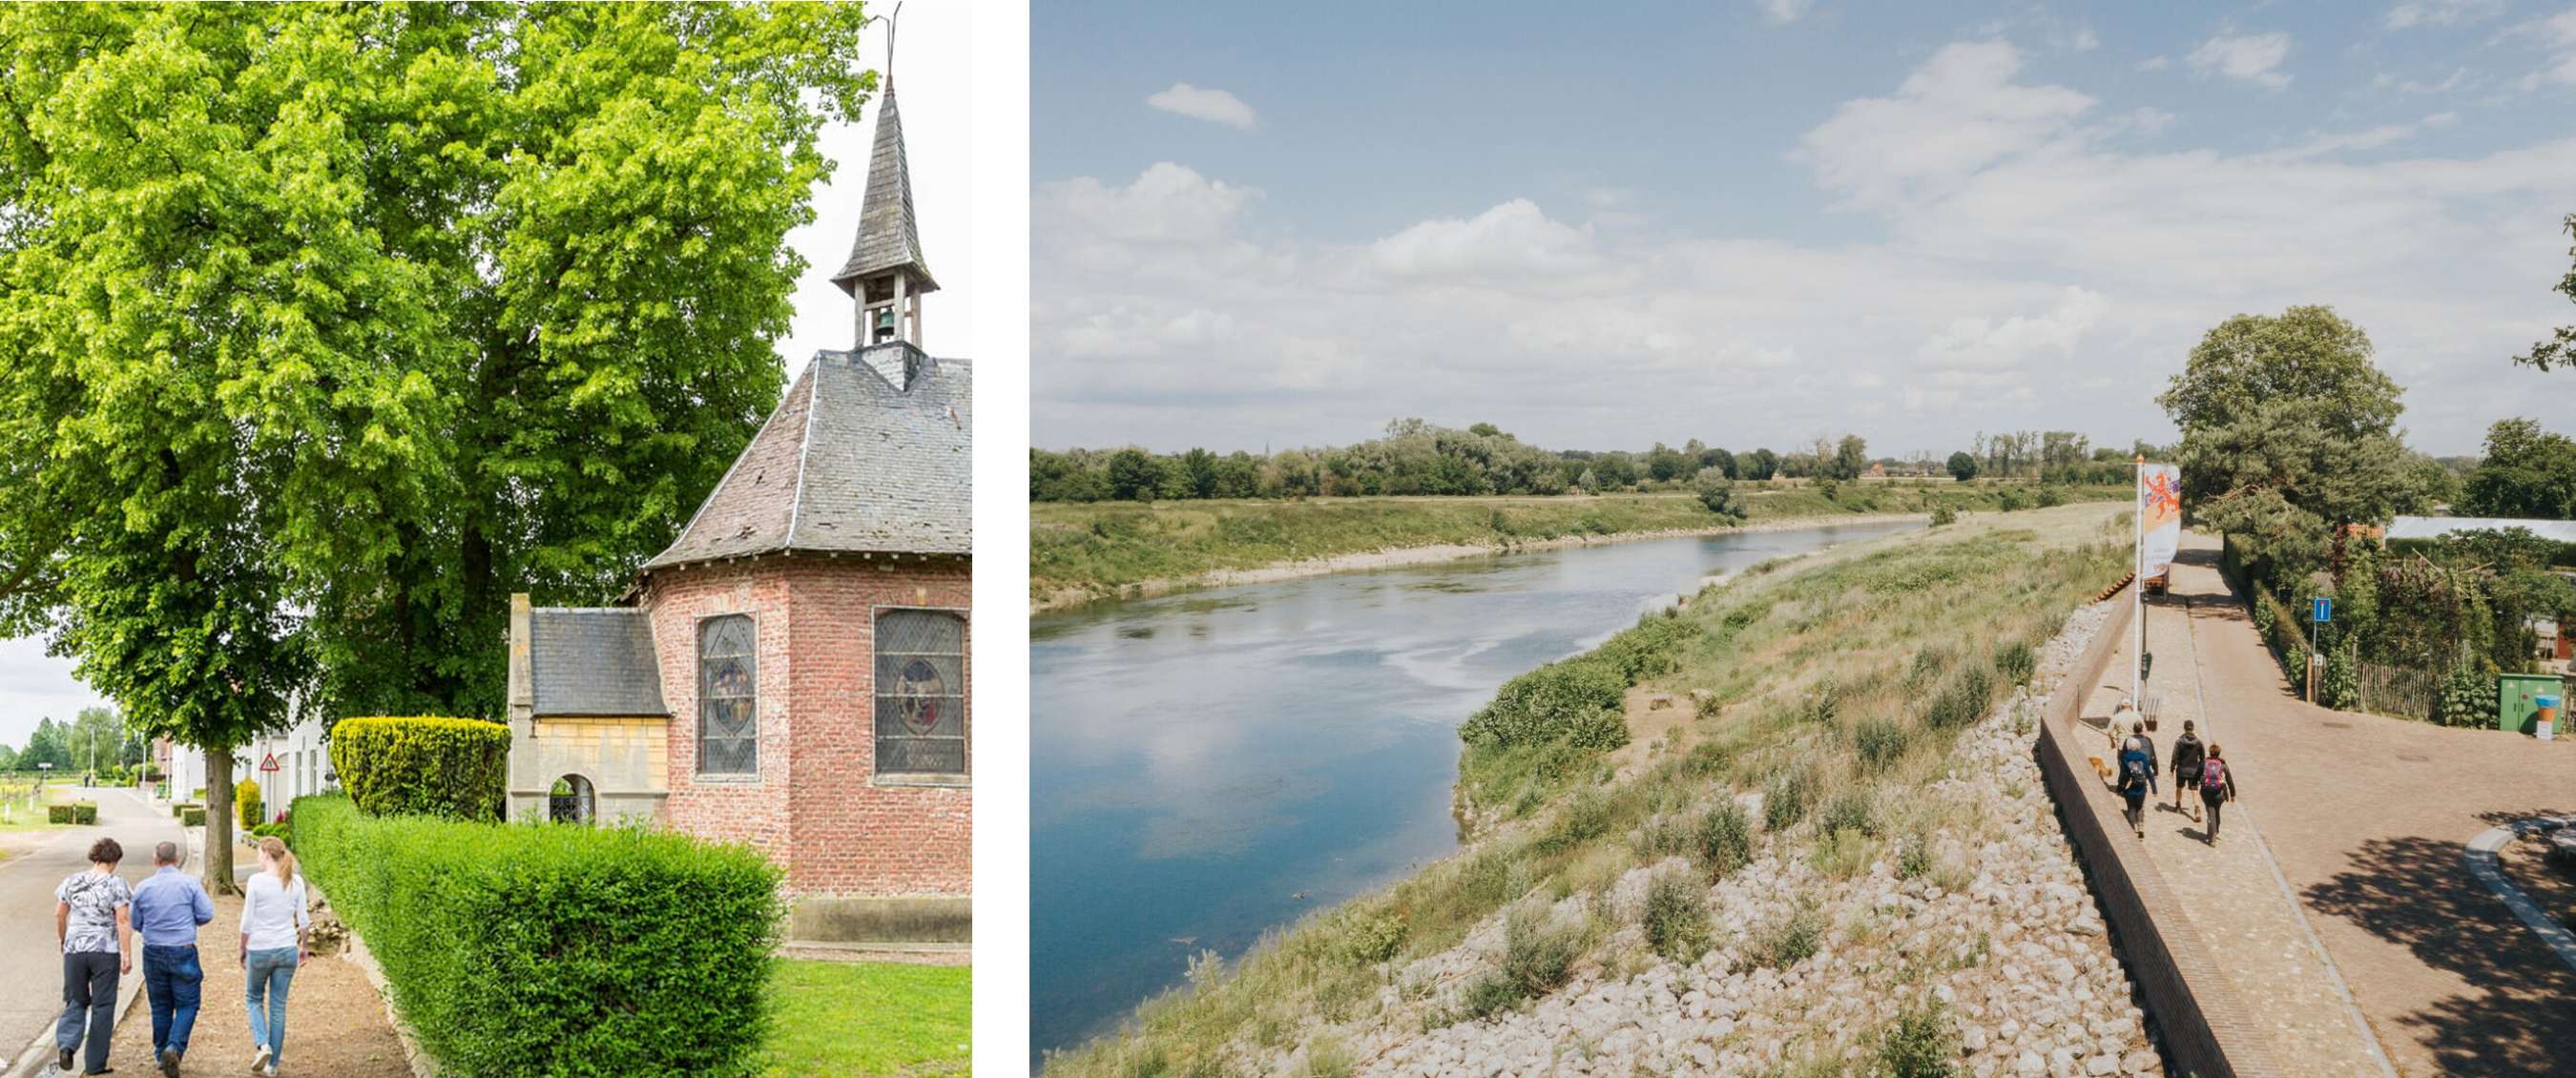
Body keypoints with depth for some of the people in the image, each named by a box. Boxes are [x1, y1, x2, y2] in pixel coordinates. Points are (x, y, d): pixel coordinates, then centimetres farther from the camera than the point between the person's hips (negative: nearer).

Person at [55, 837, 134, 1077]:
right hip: (105, 950, -3)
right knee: (102, 1007, 6)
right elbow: (123, 921, -13)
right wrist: (127, 954, -10)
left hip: (74, 949, 3)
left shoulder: (73, 881, 4)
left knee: (75, 1001, 16)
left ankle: (65, 1044, -9)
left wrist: (63, 940, 27)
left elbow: (59, 915, 12)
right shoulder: (116, 884, -8)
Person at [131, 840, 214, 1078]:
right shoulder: (190, 883, -8)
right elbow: (206, 914, -8)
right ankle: (174, 1048, -16)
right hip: (183, 951, -3)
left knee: (160, 1006, 14)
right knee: (187, 1005, 3)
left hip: (153, 952, 3)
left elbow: (136, 924, 7)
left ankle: (161, 1055, 21)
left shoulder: (143, 888, 0)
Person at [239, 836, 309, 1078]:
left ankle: (262, 1044, -1)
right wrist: (302, 946, 17)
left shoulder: (256, 881, -12)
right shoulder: (296, 881, -1)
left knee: (254, 998, 19)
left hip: (260, 950, -3)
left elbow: (247, 922, -9)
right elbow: (303, 920, 4)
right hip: (287, 950, 3)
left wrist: (243, 949, 4)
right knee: (278, 1006, 10)